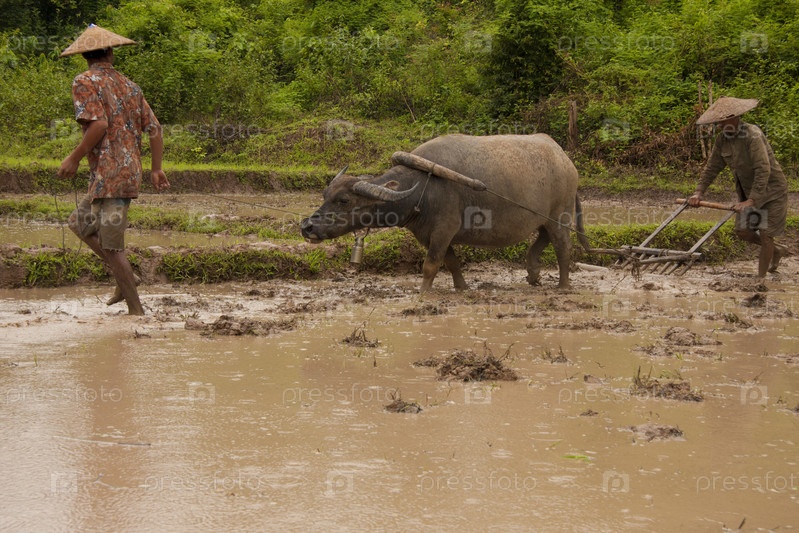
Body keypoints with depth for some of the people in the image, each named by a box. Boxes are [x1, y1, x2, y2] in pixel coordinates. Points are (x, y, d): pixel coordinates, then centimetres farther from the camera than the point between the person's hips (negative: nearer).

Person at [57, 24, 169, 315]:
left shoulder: (86, 82, -7)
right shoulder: (129, 85, 14)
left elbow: (99, 124, -21)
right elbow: (154, 129, 11)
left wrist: (74, 158, -11)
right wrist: (156, 169, 18)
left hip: (108, 175, -8)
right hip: (130, 171, 8)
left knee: (111, 246, -2)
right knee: (80, 223, 23)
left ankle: (136, 309, 0)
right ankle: (125, 279, 17)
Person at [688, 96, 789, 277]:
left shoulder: (753, 135, -27)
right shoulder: (722, 140, -3)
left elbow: (763, 170, -33)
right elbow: (712, 167, 3)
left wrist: (751, 201, -38)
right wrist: (699, 192, -10)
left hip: (771, 189, -8)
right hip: (748, 191, 8)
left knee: (765, 233, -7)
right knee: (743, 232, 7)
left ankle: (761, 278, 2)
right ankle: (777, 251, 31)